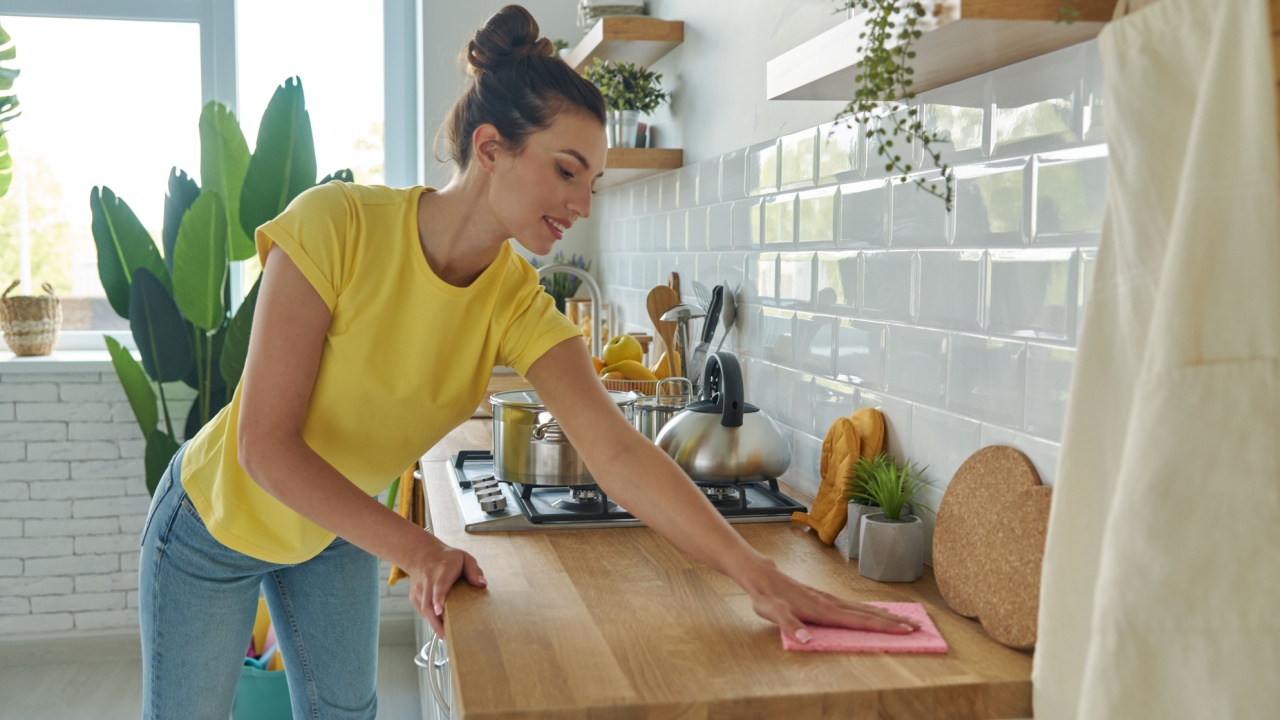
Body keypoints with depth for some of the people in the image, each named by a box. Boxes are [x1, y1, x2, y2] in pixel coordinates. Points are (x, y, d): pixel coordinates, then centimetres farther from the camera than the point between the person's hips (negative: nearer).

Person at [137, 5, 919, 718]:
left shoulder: (518, 304, -20)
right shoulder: (337, 225, -31)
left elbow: (620, 454, -29)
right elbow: (265, 446, -30)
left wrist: (761, 577, -37)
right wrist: (413, 548, -32)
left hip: (336, 532, 4)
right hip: (219, 520, -3)